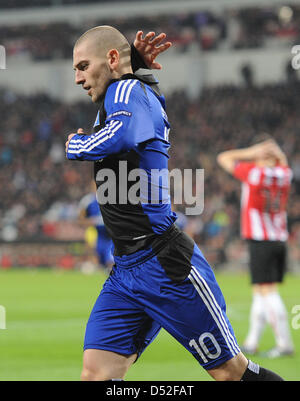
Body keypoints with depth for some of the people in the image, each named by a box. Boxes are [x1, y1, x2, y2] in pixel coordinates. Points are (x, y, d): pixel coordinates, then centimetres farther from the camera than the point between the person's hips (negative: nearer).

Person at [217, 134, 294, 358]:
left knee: (268, 292, -8)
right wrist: (272, 147, 13)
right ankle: (252, 342, 19)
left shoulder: (254, 173, -11)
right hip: (280, 240, 7)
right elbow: (281, 160, 31)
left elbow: (224, 158, 2)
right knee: (260, 293, 13)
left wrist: (253, 152, -3)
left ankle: (285, 343, -14)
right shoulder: (284, 174, 5)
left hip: (260, 242, -7)